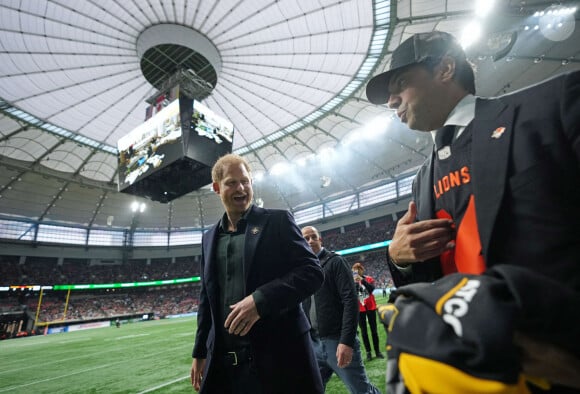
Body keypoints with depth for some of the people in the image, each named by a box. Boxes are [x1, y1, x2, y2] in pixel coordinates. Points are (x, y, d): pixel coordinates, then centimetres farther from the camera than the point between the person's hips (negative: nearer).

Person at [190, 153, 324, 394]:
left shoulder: (277, 221, -4)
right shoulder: (209, 238, 11)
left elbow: (312, 272, -11)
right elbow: (207, 299, 16)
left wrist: (260, 299, -21)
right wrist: (200, 352, 15)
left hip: (279, 356, -4)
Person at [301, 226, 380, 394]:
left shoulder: (335, 262, -6)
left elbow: (350, 301, -13)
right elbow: (302, 308, 14)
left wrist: (346, 341, -20)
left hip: (338, 341, -5)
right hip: (313, 344, 5)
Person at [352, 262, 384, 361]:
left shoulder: (369, 279, -2)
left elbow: (372, 288, -19)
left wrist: (362, 280, -27)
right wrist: (355, 282, -25)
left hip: (371, 307, 0)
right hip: (360, 310, 0)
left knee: (374, 330, 10)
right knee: (363, 331, 6)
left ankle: (377, 351, 21)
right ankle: (368, 352, 16)